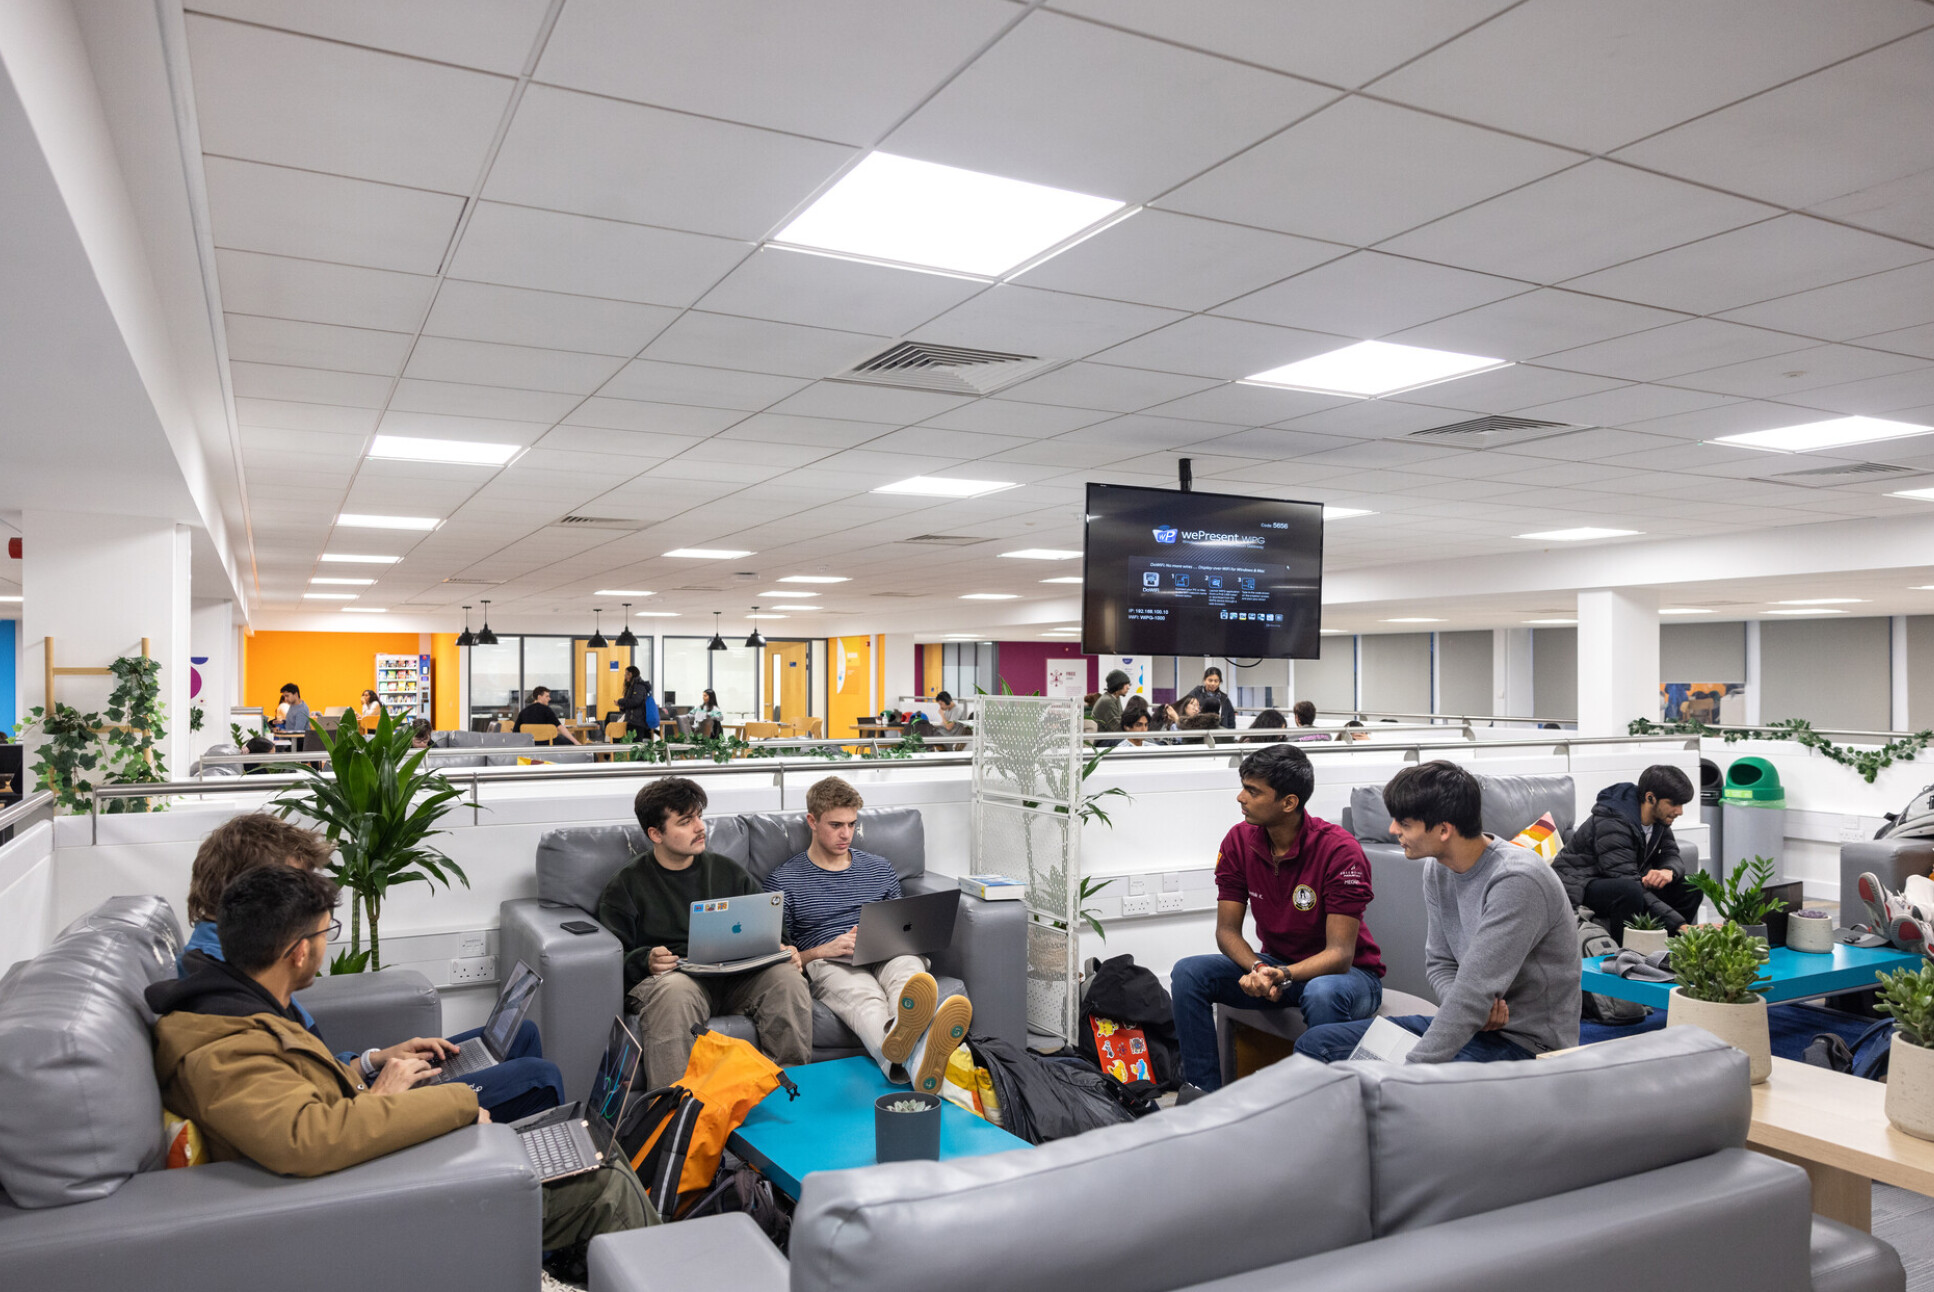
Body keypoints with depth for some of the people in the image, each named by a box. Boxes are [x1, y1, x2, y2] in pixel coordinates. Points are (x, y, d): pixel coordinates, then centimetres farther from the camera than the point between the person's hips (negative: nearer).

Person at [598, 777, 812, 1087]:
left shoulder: (727, 871, 22)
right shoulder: (626, 885, 12)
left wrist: (783, 950, 0)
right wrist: (646, 961, -17)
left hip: (737, 976, 3)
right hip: (669, 977, -3)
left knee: (787, 975, -28)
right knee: (674, 989, -39)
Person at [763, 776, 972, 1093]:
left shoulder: (880, 869, 24)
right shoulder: (783, 880, 12)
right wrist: (823, 950, -11)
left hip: (886, 956, 3)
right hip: (826, 963, -3)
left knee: (908, 968, -38)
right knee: (864, 996, -42)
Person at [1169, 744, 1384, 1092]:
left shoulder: (1340, 849, -22)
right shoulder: (1239, 841, -7)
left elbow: (1339, 954, -23)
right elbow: (1227, 930, -4)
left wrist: (1283, 975, -40)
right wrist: (1258, 969, -26)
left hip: (1348, 973, -5)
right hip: (1274, 964, 5)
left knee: (1322, 994, -40)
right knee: (1188, 972, -18)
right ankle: (1205, 1094, -11)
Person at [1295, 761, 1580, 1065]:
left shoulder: (1516, 881, -24)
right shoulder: (1438, 869, 3)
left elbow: (1477, 989, -28)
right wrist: (1472, 1007, -15)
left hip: (1525, 1042, -8)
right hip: (1469, 1024, 8)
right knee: (1314, 1044, 1)